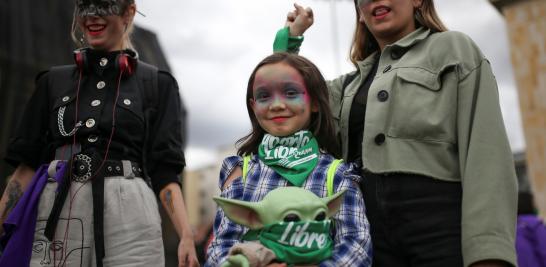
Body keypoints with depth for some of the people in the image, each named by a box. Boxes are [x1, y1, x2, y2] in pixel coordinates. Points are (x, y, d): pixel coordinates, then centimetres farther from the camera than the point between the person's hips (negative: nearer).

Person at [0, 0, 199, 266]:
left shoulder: (157, 84, 7)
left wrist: (186, 236, -11)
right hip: (55, 214, 3)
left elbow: (164, 172, 1)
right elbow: (27, 163, 13)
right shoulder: (53, 81, 15)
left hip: (128, 214, -2)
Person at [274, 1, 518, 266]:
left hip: (441, 223, -5)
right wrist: (291, 35, 23)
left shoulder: (454, 48, 6)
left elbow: (485, 149, -6)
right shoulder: (352, 83, 22)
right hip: (369, 228, 5)